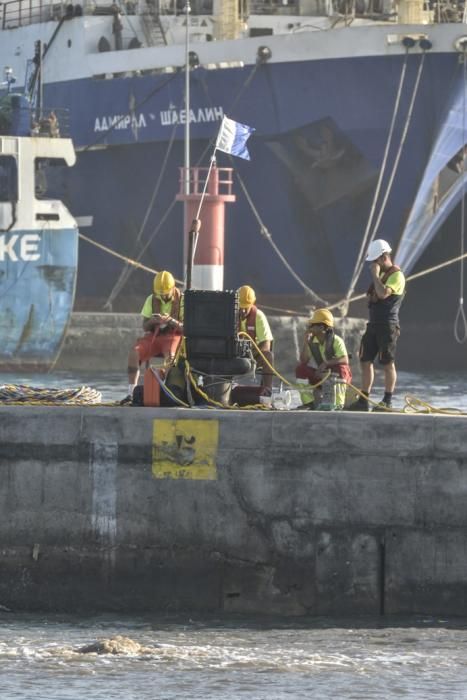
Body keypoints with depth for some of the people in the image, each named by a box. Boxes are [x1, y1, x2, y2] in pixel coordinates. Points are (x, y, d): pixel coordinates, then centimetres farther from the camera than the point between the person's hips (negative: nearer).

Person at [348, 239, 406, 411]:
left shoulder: (396, 275, -10)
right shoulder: (381, 274, 19)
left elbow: (383, 293, -25)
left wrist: (375, 275, -16)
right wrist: (370, 298, 8)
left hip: (388, 325, -9)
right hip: (373, 324, 9)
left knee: (387, 363, -6)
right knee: (365, 361, 7)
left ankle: (387, 402, -3)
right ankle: (363, 400, 10)